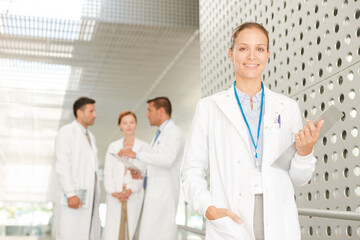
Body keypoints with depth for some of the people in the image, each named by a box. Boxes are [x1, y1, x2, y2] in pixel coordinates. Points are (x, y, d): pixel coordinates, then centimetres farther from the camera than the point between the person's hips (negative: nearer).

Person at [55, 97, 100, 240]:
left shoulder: (90, 136, 21)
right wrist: (70, 194, -20)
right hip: (74, 196, -8)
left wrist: (95, 195, 16)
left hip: (89, 197, 8)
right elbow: (62, 166, -13)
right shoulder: (66, 132, -4)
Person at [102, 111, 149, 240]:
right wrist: (113, 192, -6)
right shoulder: (113, 146, 12)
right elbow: (107, 173, 8)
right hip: (115, 197, 2)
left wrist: (130, 190, -14)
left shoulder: (144, 147, 5)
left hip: (134, 196, -2)